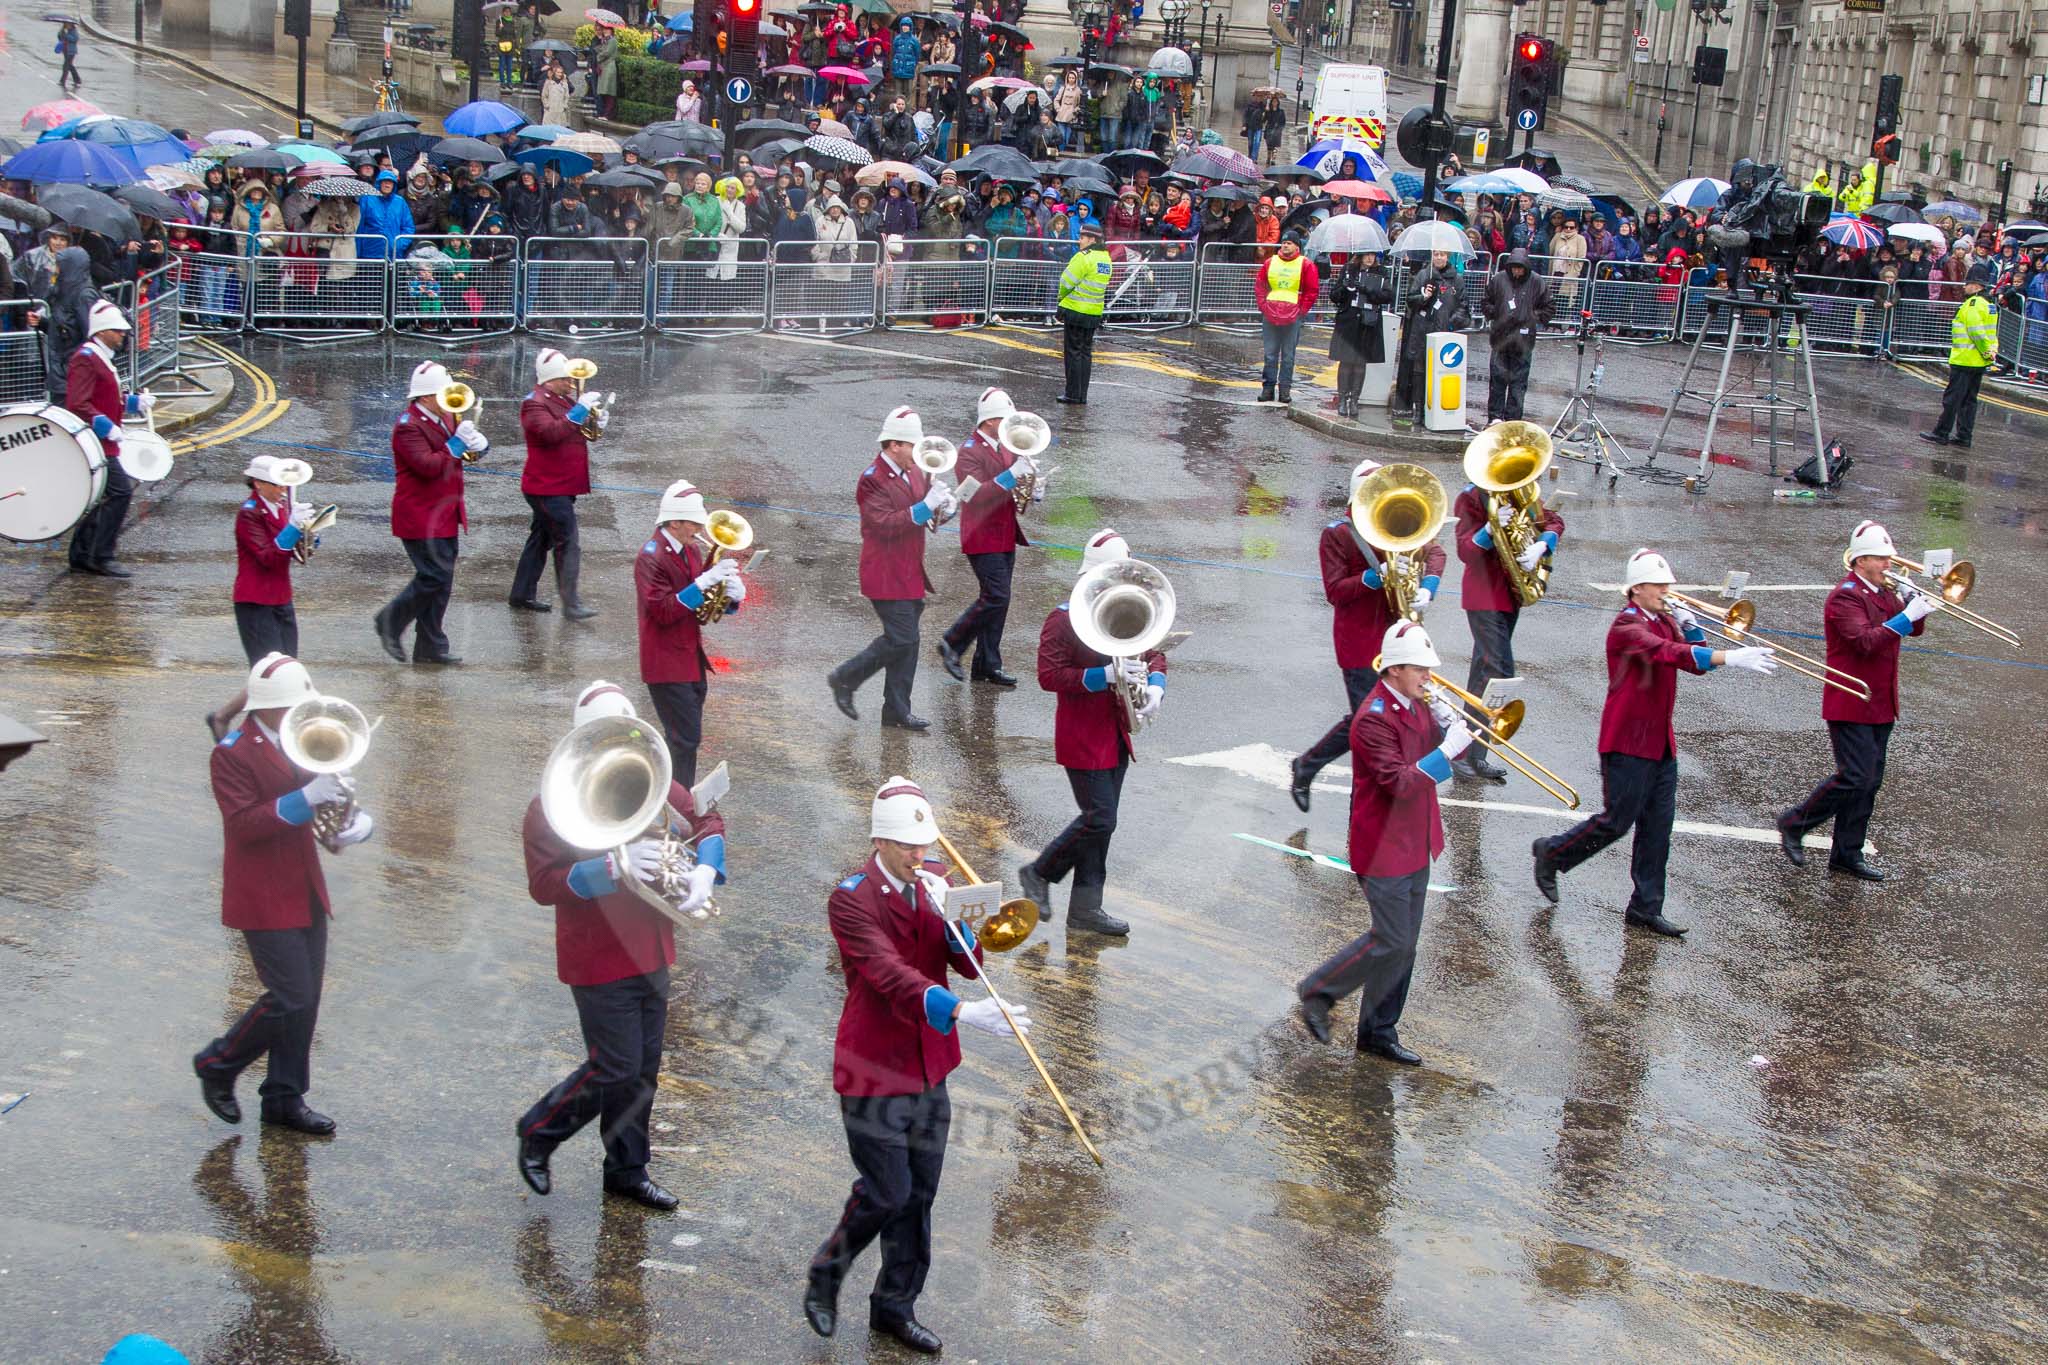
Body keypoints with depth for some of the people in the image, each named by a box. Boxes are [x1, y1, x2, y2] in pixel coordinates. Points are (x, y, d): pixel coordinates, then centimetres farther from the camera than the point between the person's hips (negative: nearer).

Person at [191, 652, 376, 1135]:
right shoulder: (232, 754, -13)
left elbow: (336, 802, 15)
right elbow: (241, 825, -23)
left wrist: (355, 820, -9)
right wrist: (303, 800, -31)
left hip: (306, 893, 8)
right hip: (265, 900, -8)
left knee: (306, 998, 10)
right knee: (290, 999, -9)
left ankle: (285, 1099, 21)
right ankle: (217, 1066, 13)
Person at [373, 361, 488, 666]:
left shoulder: (447, 418, 13)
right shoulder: (408, 426, -15)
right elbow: (428, 466, -25)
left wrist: (477, 443, -5)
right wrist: (457, 443, -21)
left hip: (445, 515, 9)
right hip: (420, 517, -9)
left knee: (441, 581, 9)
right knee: (435, 577, -12)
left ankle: (430, 648, 15)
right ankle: (391, 621, 7)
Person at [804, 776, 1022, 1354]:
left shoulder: (933, 880, 4)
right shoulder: (851, 899, -17)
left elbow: (970, 963, 0)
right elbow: (891, 975, -30)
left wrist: (950, 916, -19)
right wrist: (961, 1012, -43)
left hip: (929, 1067, 6)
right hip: (873, 1070, -6)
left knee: (919, 1197, 12)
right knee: (886, 1194, -3)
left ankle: (896, 1305, 28)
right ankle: (825, 1276, 23)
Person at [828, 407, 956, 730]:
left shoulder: (916, 474, 10)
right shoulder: (873, 481, -16)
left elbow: (928, 518, 17)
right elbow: (884, 524, -25)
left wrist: (944, 509, -7)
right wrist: (925, 506, -30)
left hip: (910, 575, 8)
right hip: (886, 577, -8)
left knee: (905, 642, 10)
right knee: (902, 640, -10)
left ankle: (897, 712, 17)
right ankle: (845, 679, 8)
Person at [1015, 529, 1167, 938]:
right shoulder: (1063, 619, -12)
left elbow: (1154, 655, 14)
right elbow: (1049, 675, -19)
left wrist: (1154, 686, -9)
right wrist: (1104, 676, -27)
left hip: (1116, 735, 7)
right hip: (1081, 738, -7)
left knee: (1100, 820, 10)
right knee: (1099, 820, -10)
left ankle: (1086, 907, 18)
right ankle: (1039, 873, 9)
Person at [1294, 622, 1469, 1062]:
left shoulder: (1417, 705, 7)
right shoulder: (1374, 718, -22)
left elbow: (1439, 755, 11)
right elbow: (1400, 783, -28)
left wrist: (1450, 724, -7)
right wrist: (1447, 749, -29)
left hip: (1415, 846, 9)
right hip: (1383, 849, -9)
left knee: (1403, 945, 13)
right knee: (1390, 942, -5)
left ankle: (1379, 1032, 22)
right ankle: (1318, 992, 14)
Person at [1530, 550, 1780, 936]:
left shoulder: (1664, 621, 12)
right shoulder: (1627, 626, -16)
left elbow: (1695, 661, 10)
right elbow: (1669, 654, -32)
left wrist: (1690, 627, -9)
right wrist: (1732, 658, -41)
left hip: (1660, 741, 8)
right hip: (1627, 741, -8)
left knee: (1657, 827, 6)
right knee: (1617, 821, -2)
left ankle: (1646, 908, 11)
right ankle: (1551, 854, 20)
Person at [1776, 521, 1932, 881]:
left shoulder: (1884, 592, 13)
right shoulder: (1846, 596, -15)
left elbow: (1915, 629, 17)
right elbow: (1866, 641, -28)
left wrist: (1916, 603, -3)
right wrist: (1906, 615, -29)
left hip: (1880, 705, 9)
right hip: (1851, 705, -9)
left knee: (1869, 781, 10)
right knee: (1855, 777, -12)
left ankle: (1847, 855, 17)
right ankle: (1794, 826, 5)